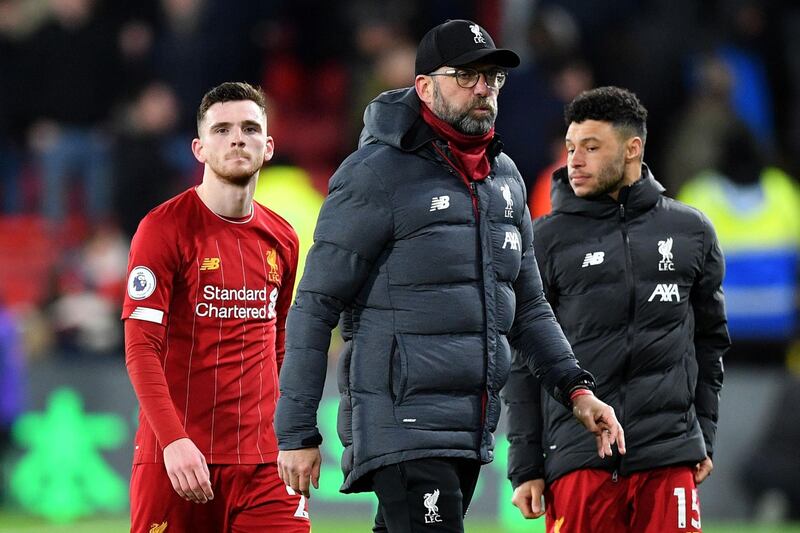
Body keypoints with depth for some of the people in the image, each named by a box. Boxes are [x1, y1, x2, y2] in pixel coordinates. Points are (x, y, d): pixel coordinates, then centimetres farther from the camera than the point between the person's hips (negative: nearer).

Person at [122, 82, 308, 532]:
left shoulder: (283, 241, 13)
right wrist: (174, 440, -22)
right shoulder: (165, 228, -3)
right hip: (177, 457, -4)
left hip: (263, 461, 4)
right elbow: (141, 348, -10)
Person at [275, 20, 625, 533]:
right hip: (401, 427, -7)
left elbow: (528, 307, 24)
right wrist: (298, 433, -10)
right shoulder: (376, 174, -8)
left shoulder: (505, 178, 15)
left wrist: (575, 388, 10)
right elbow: (315, 308, -7)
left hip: (473, 432, 7)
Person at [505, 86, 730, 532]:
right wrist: (525, 467, 0)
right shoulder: (549, 239, 4)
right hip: (578, 460, -1)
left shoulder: (691, 231, 10)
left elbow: (710, 340, 17)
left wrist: (705, 436, 11)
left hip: (670, 458, 1)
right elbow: (524, 363, 4)